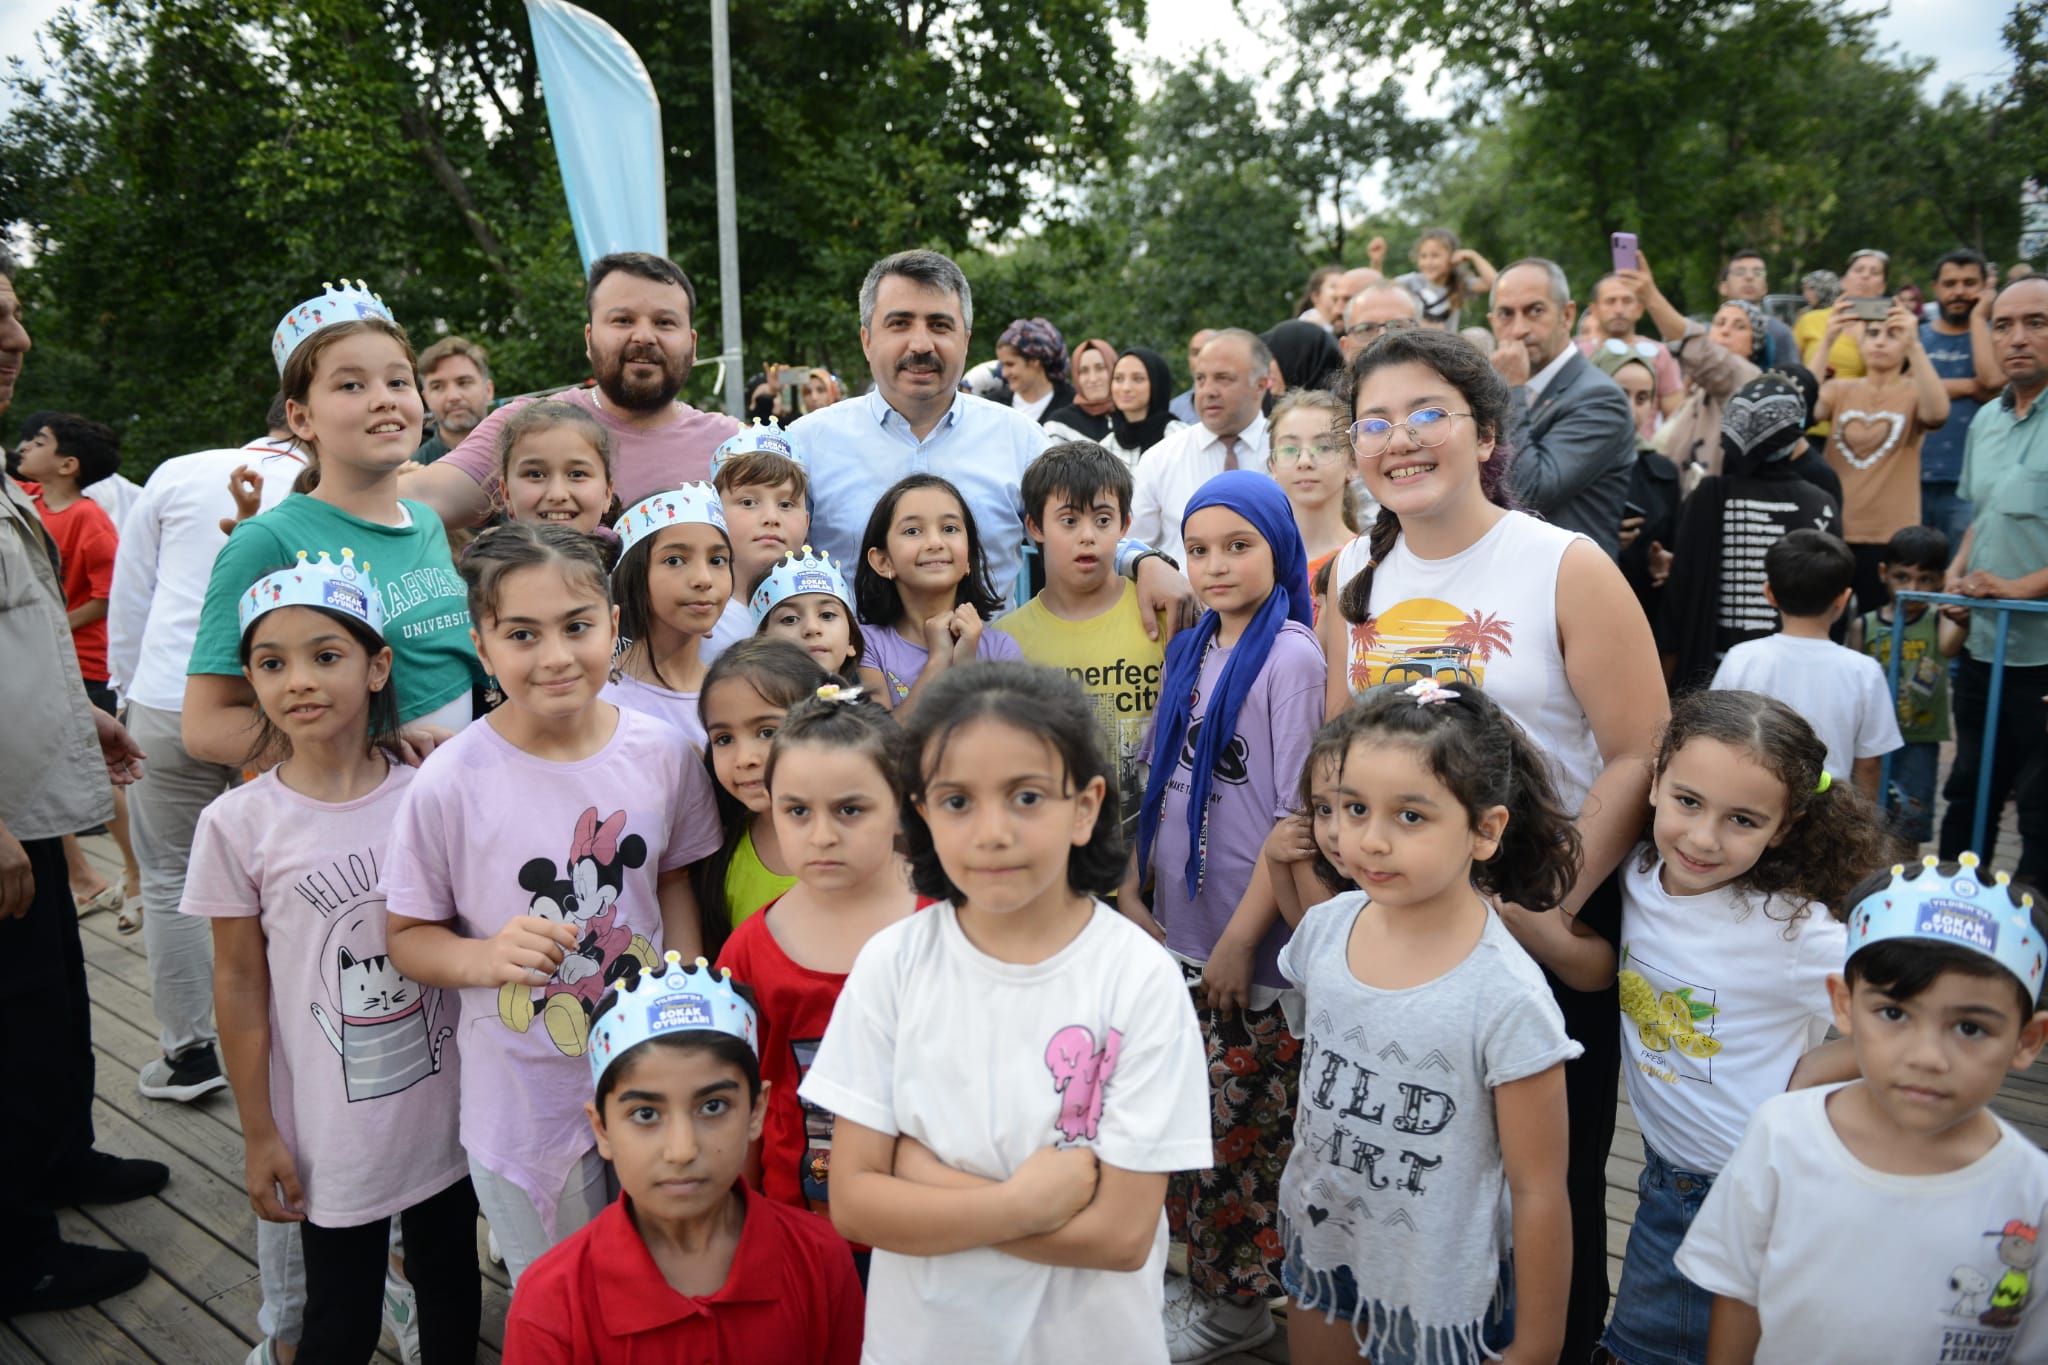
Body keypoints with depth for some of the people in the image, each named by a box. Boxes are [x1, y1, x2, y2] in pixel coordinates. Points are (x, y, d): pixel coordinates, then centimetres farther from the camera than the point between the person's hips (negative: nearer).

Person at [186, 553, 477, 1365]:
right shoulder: (239, 824, -10)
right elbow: (240, 983, -3)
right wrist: (259, 1134, 0)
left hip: (447, 1106, 2)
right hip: (331, 1127, -1)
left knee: (451, 1285, 18)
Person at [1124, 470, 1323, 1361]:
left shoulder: (1291, 657, -11)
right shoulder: (1189, 653, 8)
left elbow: (1298, 814, -15)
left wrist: (1241, 938, -16)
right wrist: (1130, 889, 3)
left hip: (1251, 950, -6)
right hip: (1176, 932, 6)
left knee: (1238, 1124, 5)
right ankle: (1205, 1279, 31)